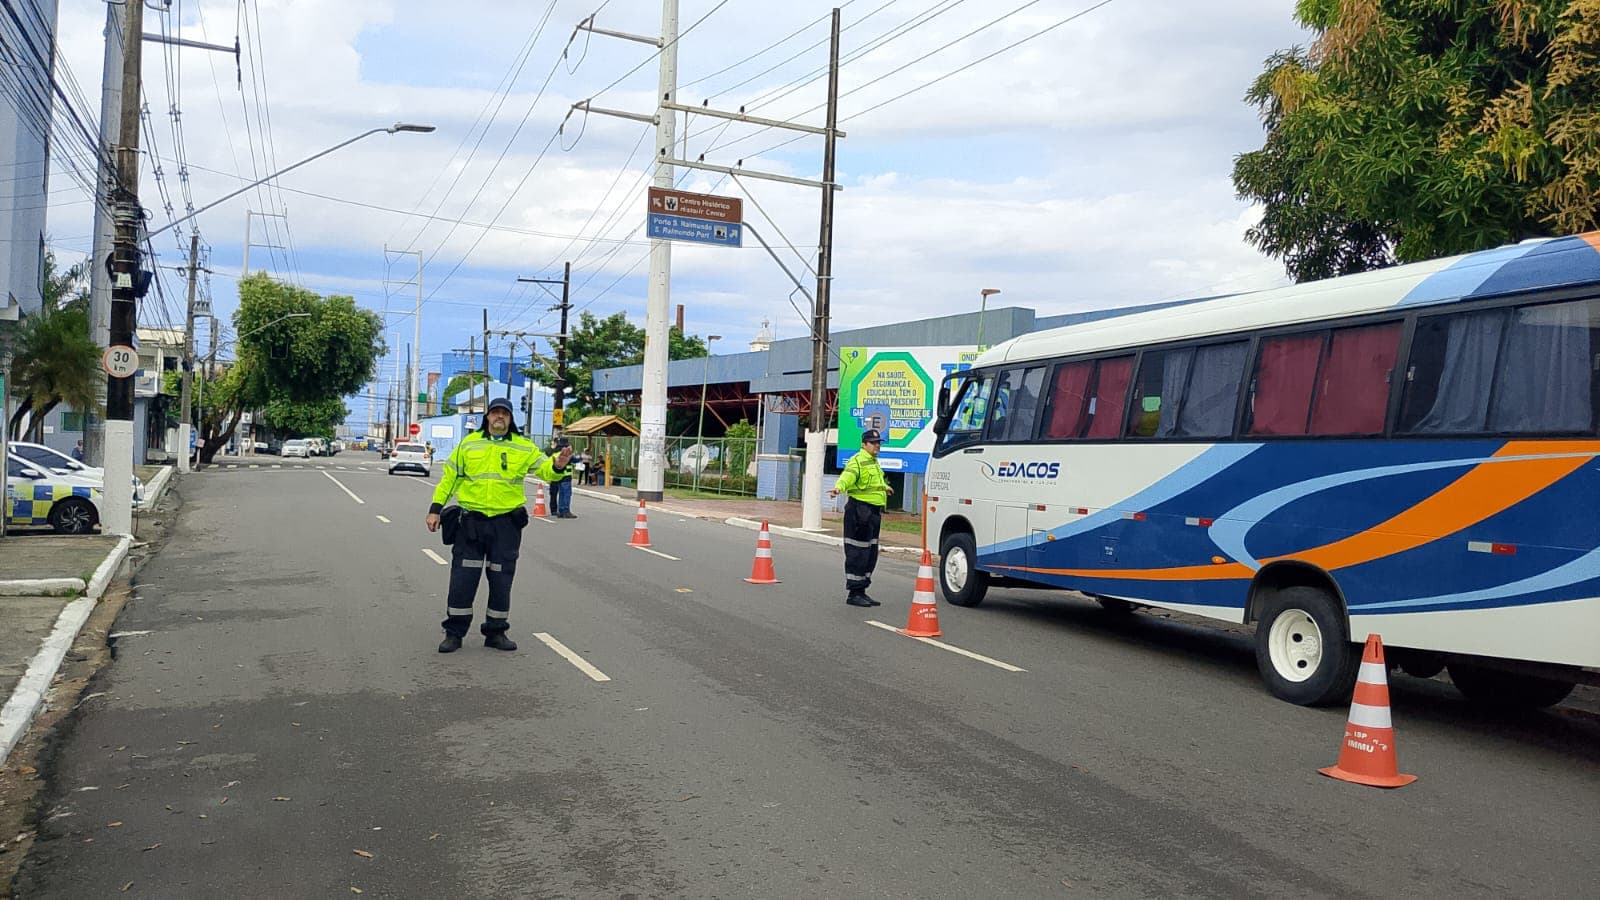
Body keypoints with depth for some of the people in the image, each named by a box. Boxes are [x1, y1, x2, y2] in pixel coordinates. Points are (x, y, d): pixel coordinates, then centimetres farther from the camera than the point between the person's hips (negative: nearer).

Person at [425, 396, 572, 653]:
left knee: (501, 580, 7)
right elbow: (449, 478, 10)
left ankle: (496, 632, 20)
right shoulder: (468, 443, 7)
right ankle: (454, 633, 13)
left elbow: (544, 468, -4)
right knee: (463, 578, 1)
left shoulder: (523, 447, 5)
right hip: (471, 521, 0)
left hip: (506, 523, 0)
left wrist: (557, 466, -28)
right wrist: (435, 509, 4)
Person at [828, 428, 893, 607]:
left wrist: (884, 487, 62)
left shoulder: (874, 463, 20)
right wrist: (838, 487, -53)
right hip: (859, 511, -10)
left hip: (873, 513, 10)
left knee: (871, 554, 14)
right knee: (857, 554, -7)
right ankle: (853, 594, -1)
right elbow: (848, 475, -31)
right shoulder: (858, 461, -11)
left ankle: (861, 592, 23)